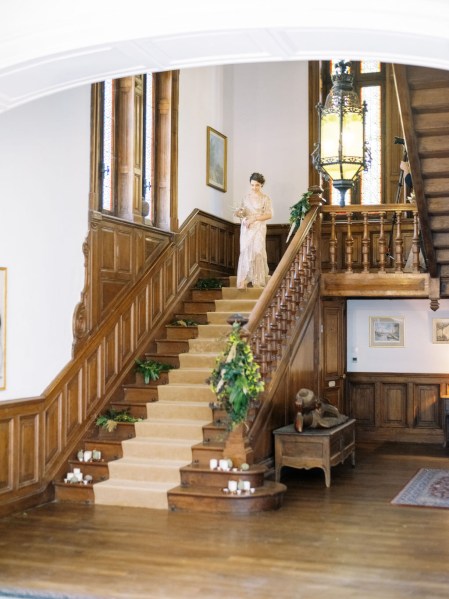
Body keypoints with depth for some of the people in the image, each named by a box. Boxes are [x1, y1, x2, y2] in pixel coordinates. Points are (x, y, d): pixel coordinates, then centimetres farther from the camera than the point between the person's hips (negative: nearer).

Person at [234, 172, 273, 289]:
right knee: (245, 252, -4)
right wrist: (238, 213, -11)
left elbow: (269, 215, -8)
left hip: (258, 229, -3)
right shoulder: (246, 197, 11)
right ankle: (244, 280, -5)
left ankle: (257, 281, 3)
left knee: (257, 252, -5)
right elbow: (242, 212, 13)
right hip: (246, 229, 3)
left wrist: (254, 218, -16)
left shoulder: (265, 199, 0)